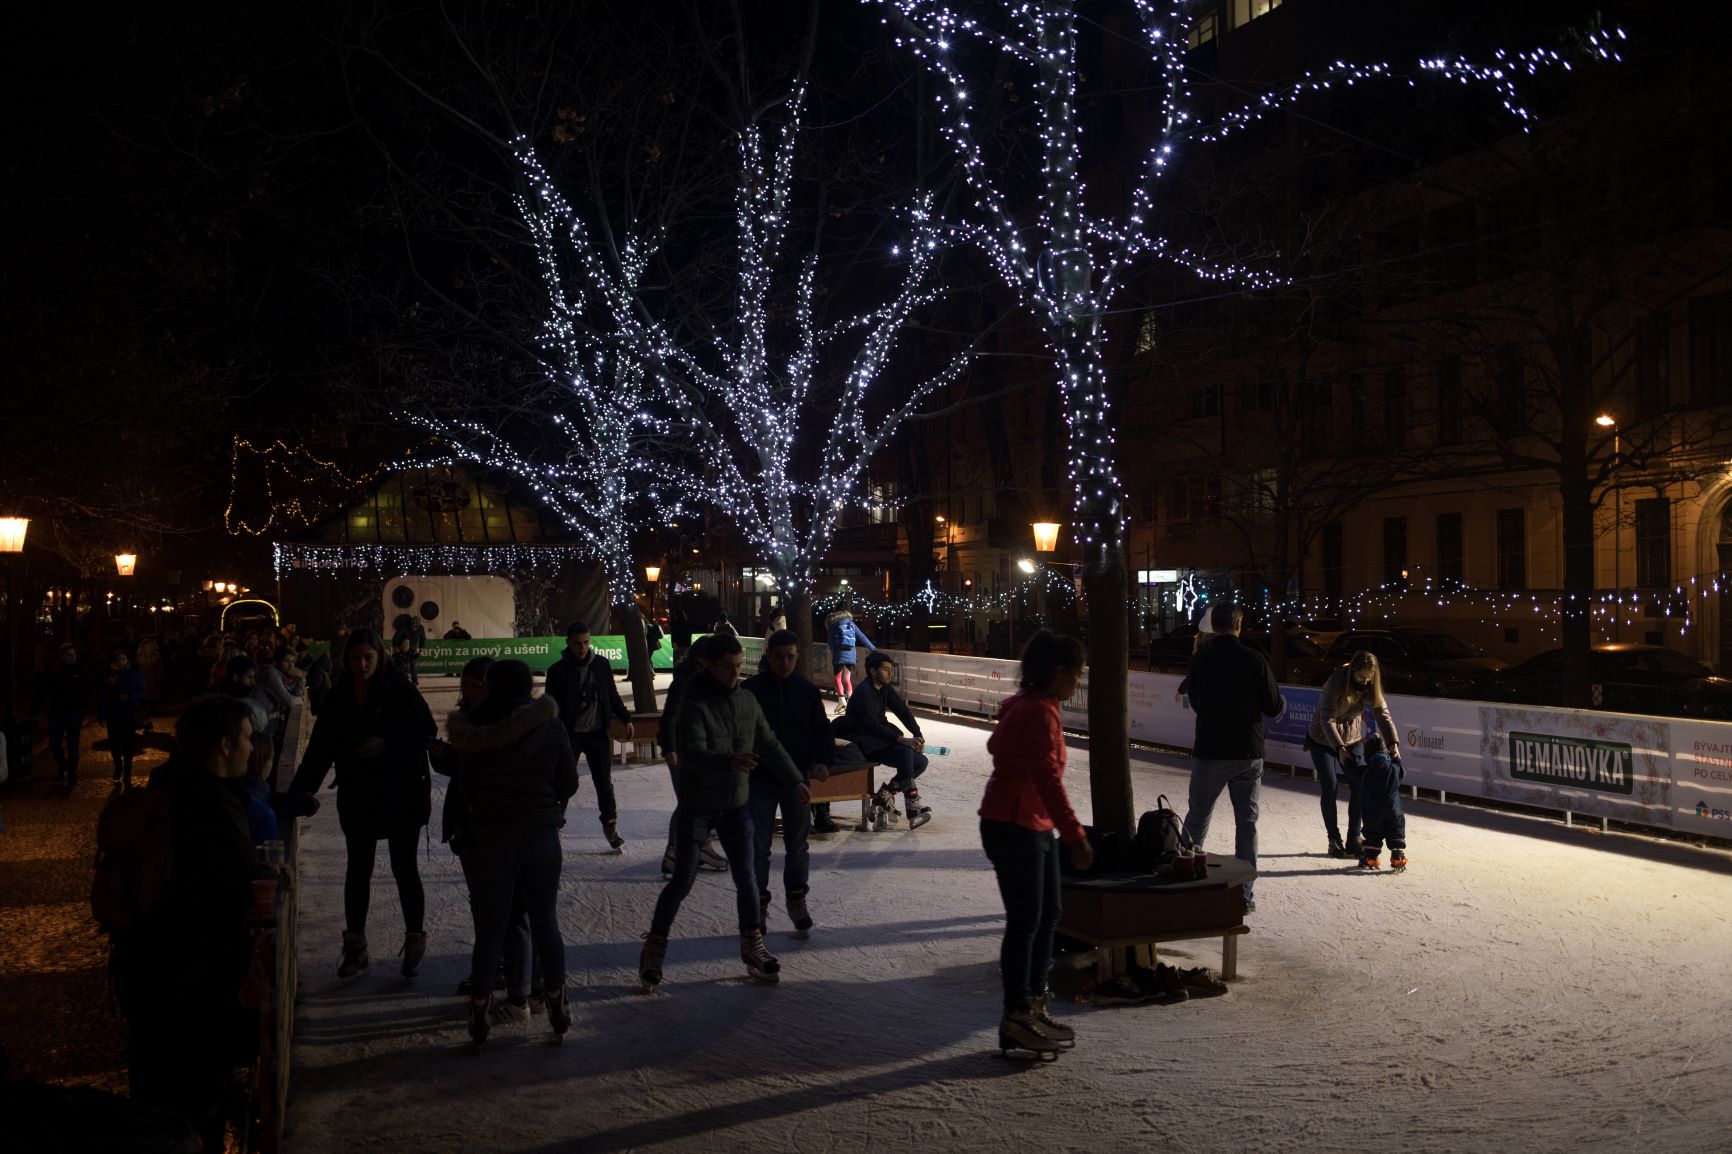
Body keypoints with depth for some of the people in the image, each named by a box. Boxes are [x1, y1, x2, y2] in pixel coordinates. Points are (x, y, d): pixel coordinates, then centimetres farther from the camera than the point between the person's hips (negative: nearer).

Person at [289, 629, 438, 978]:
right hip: (358, 796, 4)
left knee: (404, 868, 5)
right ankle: (355, 947, 23)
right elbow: (321, 746, -1)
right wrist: (300, 789, -7)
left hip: (401, 794, -3)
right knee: (358, 869, 11)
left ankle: (415, 944, 20)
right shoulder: (339, 697, 0)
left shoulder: (399, 690, -11)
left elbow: (426, 729, -13)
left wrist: (388, 744, -24)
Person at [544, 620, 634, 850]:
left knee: (604, 783, 5)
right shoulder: (558, 670, -5)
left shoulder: (601, 664, 3)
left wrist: (625, 719, 9)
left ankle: (610, 826, 17)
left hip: (598, 733, 2)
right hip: (570, 735, -2)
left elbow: (612, 695, 14)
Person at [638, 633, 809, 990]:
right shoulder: (695, 705, -17)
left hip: (736, 804, 5)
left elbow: (770, 745, 13)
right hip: (698, 807, -5)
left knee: (745, 877, 5)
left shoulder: (747, 701, 2)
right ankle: (654, 947, 16)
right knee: (682, 881, 0)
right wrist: (729, 761, -47)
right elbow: (692, 753, -30)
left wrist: (795, 781, 12)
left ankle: (752, 944, 19)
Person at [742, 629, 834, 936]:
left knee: (798, 843, 8)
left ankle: (796, 900, 21)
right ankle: (758, 903, 13)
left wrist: (824, 761, -12)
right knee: (758, 844, 1)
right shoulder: (752, 689, -3)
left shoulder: (808, 691, 2)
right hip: (760, 777, -1)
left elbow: (822, 730, 4)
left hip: (798, 776, 1)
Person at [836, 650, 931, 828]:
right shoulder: (863, 692, -17)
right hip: (863, 745, -9)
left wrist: (918, 735, -11)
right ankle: (913, 810, -30)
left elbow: (903, 711, 6)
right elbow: (872, 725, -26)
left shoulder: (885, 689, 10)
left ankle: (886, 793, -1)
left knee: (920, 762, -6)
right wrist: (902, 740, -31)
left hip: (881, 742, 9)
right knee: (904, 752, -30)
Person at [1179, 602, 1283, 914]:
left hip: (1209, 751, 0)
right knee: (1246, 822, 10)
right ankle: (1245, 893, 12)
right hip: (1248, 753, 1)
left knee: (1197, 819, 11)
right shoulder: (1254, 659, -8)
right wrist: (1281, 701, 18)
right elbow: (1274, 707, -3)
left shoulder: (1200, 658, -7)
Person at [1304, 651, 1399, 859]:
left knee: (1359, 787, -6)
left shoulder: (1370, 687, -12)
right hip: (1323, 740, -4)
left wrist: (1393, 743, -32)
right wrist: (1339, 748, -41)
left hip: (1352, 740, 4)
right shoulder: (1335, 683, -27)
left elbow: (1383, 715, -16)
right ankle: (1334, 840, 1)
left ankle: (1353, 839, 3)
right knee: (1330, 788, -10)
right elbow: (1327, 720, -30)